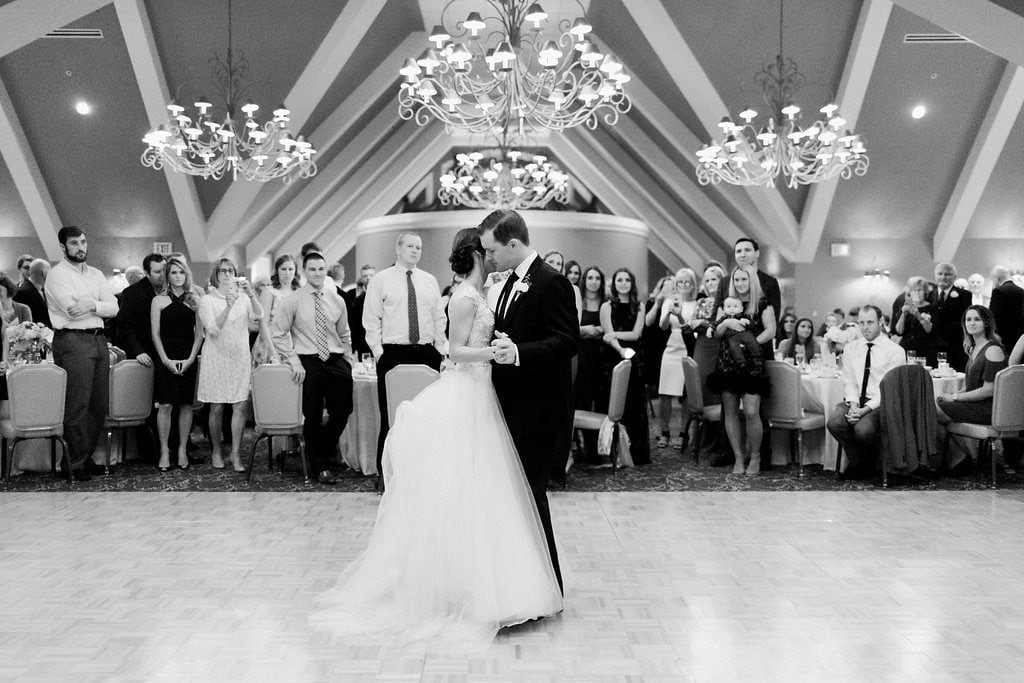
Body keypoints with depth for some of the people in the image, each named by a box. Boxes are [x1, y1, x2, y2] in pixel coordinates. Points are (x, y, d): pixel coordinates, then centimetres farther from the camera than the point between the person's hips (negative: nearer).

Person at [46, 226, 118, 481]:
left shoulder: (96, 275, 17)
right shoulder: (57, 275, -2)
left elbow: (113, 308, 5)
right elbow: (73, 310, -14)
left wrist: (91, 304, -12)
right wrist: (100, 305, -3)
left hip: (98, 339, 7)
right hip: (72, 342, -6)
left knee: (99, 404, 8)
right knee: (77, 406, -5)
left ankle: (87, 456, 19)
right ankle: (77, 463, 3)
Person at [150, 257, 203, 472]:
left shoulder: (194, 300, 8)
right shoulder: (158, 300, 5)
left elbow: (199, 333, 6)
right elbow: (155, 334, 2)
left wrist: (191, 358, -6)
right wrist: (166, 359, -9)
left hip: (188, 360, 1)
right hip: (166, 359, -1)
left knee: (186, 405, 3)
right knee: (165, 405, -5)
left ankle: (182, 450, 11)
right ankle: (164, 451, 3)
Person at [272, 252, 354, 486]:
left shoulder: (337, 300, 10)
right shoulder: (292, 302, -1)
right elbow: (279, 335, -1)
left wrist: (348, 362, 11)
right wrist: (294, 361, -9)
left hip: (336, 361, 3)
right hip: (308, 363, -3)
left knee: (341, 413, 3)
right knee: (312, 418, 1)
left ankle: (324, 455, 29)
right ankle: (321, 466, 17)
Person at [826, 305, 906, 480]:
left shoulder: (895, 350, -2)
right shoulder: (850, 348, 13)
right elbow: (849, 382, 9)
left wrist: (866, 409, -19)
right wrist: (853, 405, -11)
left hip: (880, 404, -4)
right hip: (854, 401, 4)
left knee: (863, 429, -32)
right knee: (834, 423, -26)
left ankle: (868, 461, 3)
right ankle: (858, 462, -1)